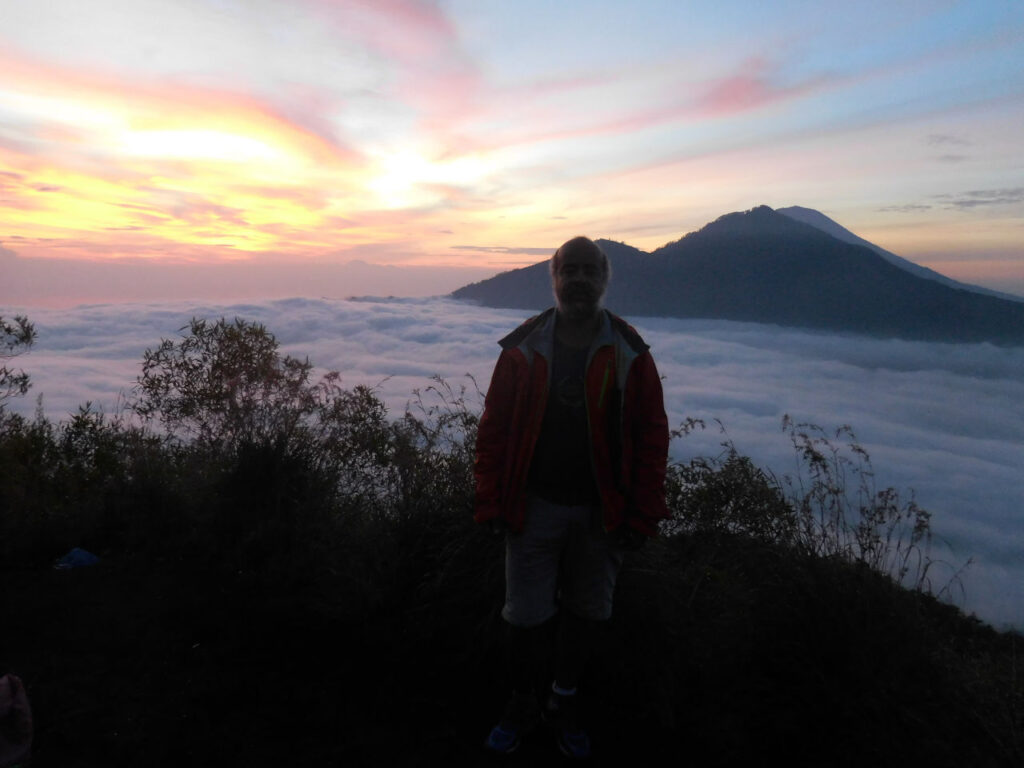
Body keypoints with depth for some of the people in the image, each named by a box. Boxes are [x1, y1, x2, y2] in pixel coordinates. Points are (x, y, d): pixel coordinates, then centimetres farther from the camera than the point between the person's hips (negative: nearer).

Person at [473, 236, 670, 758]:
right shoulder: (523, 351, -4)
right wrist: (492, 503, -5)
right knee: (526, 616, 9)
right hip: (534, 507, 0)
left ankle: (564, 700, 41)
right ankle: (523, 702, 36)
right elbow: (493, 430, -2)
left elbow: (652, 437, -3)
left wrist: (643, 515, -6)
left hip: (601, 512, 1)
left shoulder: (628, 355, -4)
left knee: (588, 612, 17)